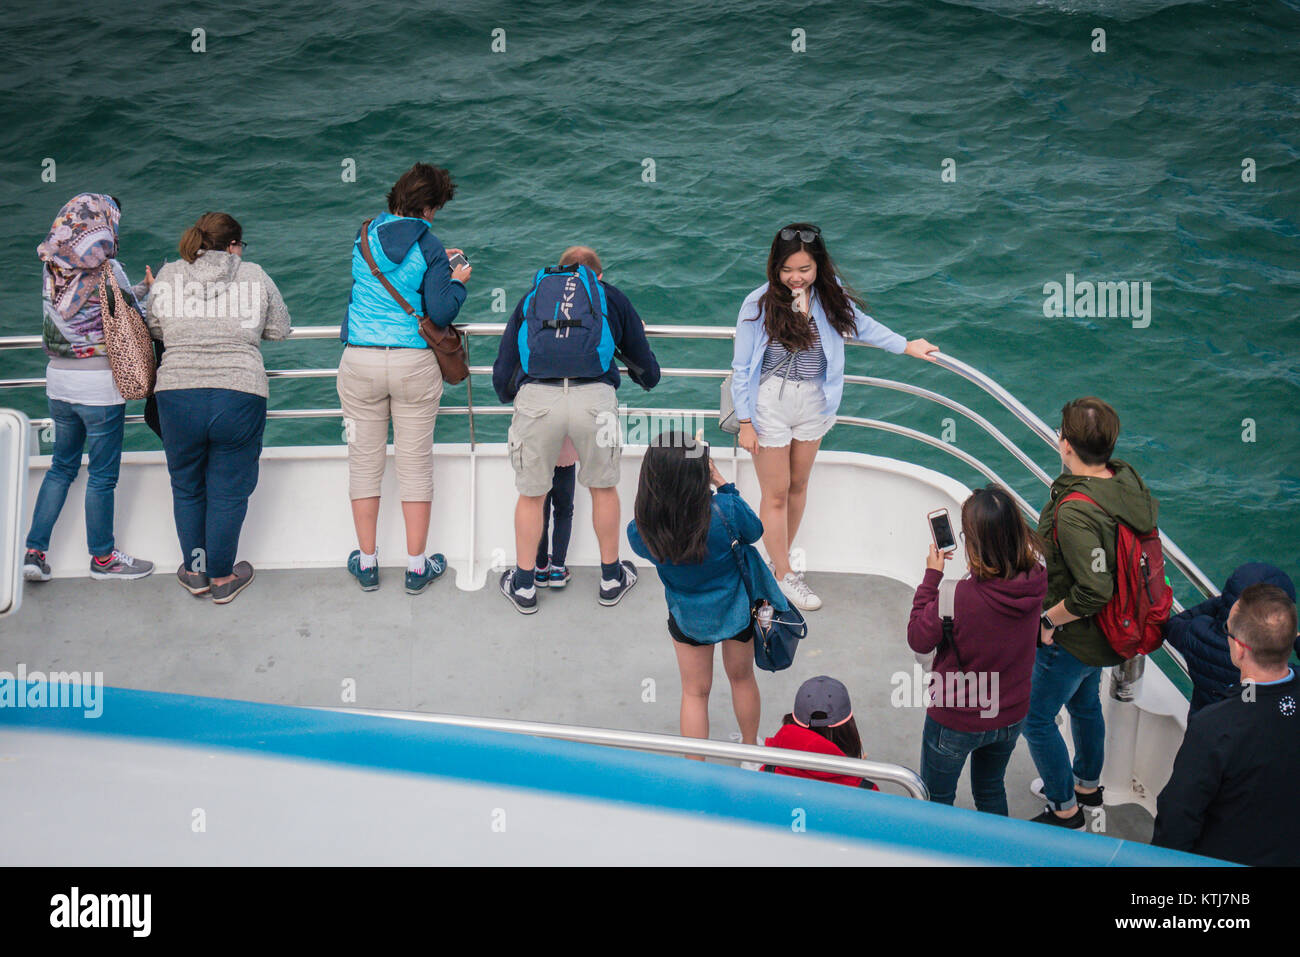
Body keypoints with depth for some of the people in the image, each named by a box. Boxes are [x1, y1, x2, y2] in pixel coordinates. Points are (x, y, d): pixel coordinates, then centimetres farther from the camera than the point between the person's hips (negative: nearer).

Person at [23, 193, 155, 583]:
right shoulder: (106, 270, -16)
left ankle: (34, 551, 16)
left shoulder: (52, 269, 4)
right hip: (100, 387, -6)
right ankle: (103, 557, 18)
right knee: (102, 475, 6)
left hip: (59, 380, 6)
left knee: (62, 466, 19)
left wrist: (144, 287, 16)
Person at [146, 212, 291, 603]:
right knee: (228, 491, 11)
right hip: (240, 394, -1)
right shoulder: (254, 276, 3)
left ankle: (195, 571, 29)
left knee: (187, 487, 20)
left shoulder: (168, 276, 6)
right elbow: (280, 330, 11)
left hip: (178, 393, 2)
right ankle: (222, 578, 20)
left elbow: (155, 330, 15)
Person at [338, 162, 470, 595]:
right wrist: (457, 281, 7)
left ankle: (367, 563, 17)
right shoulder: (429, 248, -8)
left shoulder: (366, 236, 4)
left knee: (365, 461, 11)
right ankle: (417, 566, 13)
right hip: (414, 364, -2)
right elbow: (440, 313, -9)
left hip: (360, 361, 2)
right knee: (416, 463, 7)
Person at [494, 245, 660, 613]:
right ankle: (612, 578, 33)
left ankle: (523, 586, 28)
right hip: (594, 397, 0)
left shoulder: (532, 296, 29)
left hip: (536, 398, 1)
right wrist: (644, 376, 58)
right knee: (603, 488, 20)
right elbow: (648, 370, 34)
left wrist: (510, 397, 47)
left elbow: (502, 375, 25)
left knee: (531, 494, 16)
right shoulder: (611, 297, 28)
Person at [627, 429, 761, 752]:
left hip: (689, 619, 0)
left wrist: (661, 481, -11)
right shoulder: (724, 511, -32)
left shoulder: (640, 532, -28)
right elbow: (754, 531, -9)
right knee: (742, 677, 27)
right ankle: (750, 748, 48)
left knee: (695, 692, 21)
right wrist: (723, 484, -8)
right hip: (737, 608, 0)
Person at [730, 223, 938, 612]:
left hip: (813, 403, 5)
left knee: (798, 485, 16)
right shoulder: (759, 305, -16)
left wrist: (906, 346, 21)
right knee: (776, 493, 4)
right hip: (769, 404, -4)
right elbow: (741, 368, -9)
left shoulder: (829, 296, -5)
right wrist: (745, 423, -9)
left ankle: (780, 561, 33)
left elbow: (859, 323, 17)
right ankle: (784, 576, 18)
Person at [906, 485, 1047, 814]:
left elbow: (919, 639, -16)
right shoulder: (1035, 583, -18)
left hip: (956, 724, -5)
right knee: (991, 790, 30)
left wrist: (931, 575, -11)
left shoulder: (960, 597, -34)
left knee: (936, 802, 19)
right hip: (1010, 717, 5)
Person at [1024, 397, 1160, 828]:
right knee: (1085, 705, 31)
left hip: (1071, 638, -9)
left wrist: (1049, 619, -21)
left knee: (1036, 719, 12)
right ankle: (1088, 783, 52)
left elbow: (1094, 591, -38)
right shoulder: (1127, 478, -11)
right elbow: (1150, 515, 10)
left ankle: (1065, 809, 27)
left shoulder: (1075, 513, -37)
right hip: (1106, 631, 9)